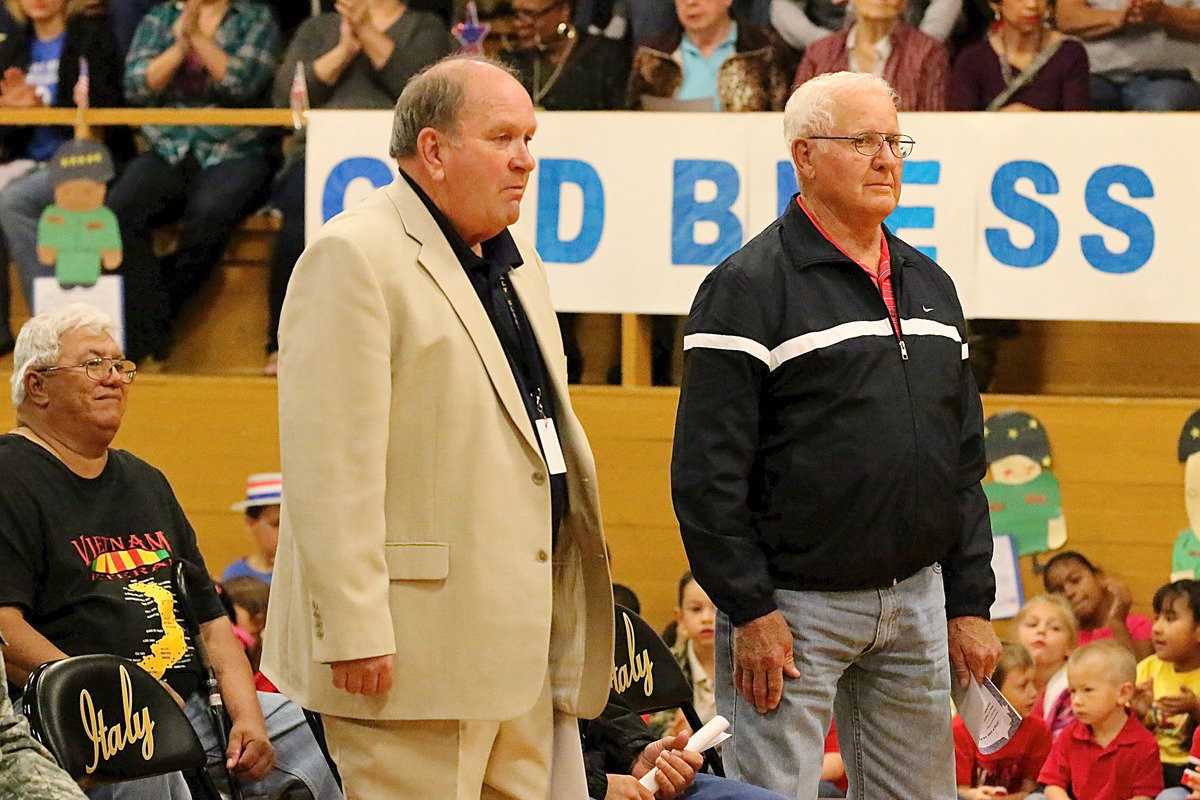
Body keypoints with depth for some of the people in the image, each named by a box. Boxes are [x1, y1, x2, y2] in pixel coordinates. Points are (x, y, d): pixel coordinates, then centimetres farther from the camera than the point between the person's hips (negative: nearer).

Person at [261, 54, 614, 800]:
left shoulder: (516, 260, 19)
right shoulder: (354, 256, -11)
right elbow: (330, 471, -17)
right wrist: (355, 631, -22)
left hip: (516, 639, 9)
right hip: (415, 643, -9)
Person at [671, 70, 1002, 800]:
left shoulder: (930, 286, 15)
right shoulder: (750, 287, -7)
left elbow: (965, 462, 18)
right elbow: (707, 471, -12)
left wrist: (971, 603, 11)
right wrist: (749, 610, -16)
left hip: (916, 598, 6)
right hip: (792, 604, -6)